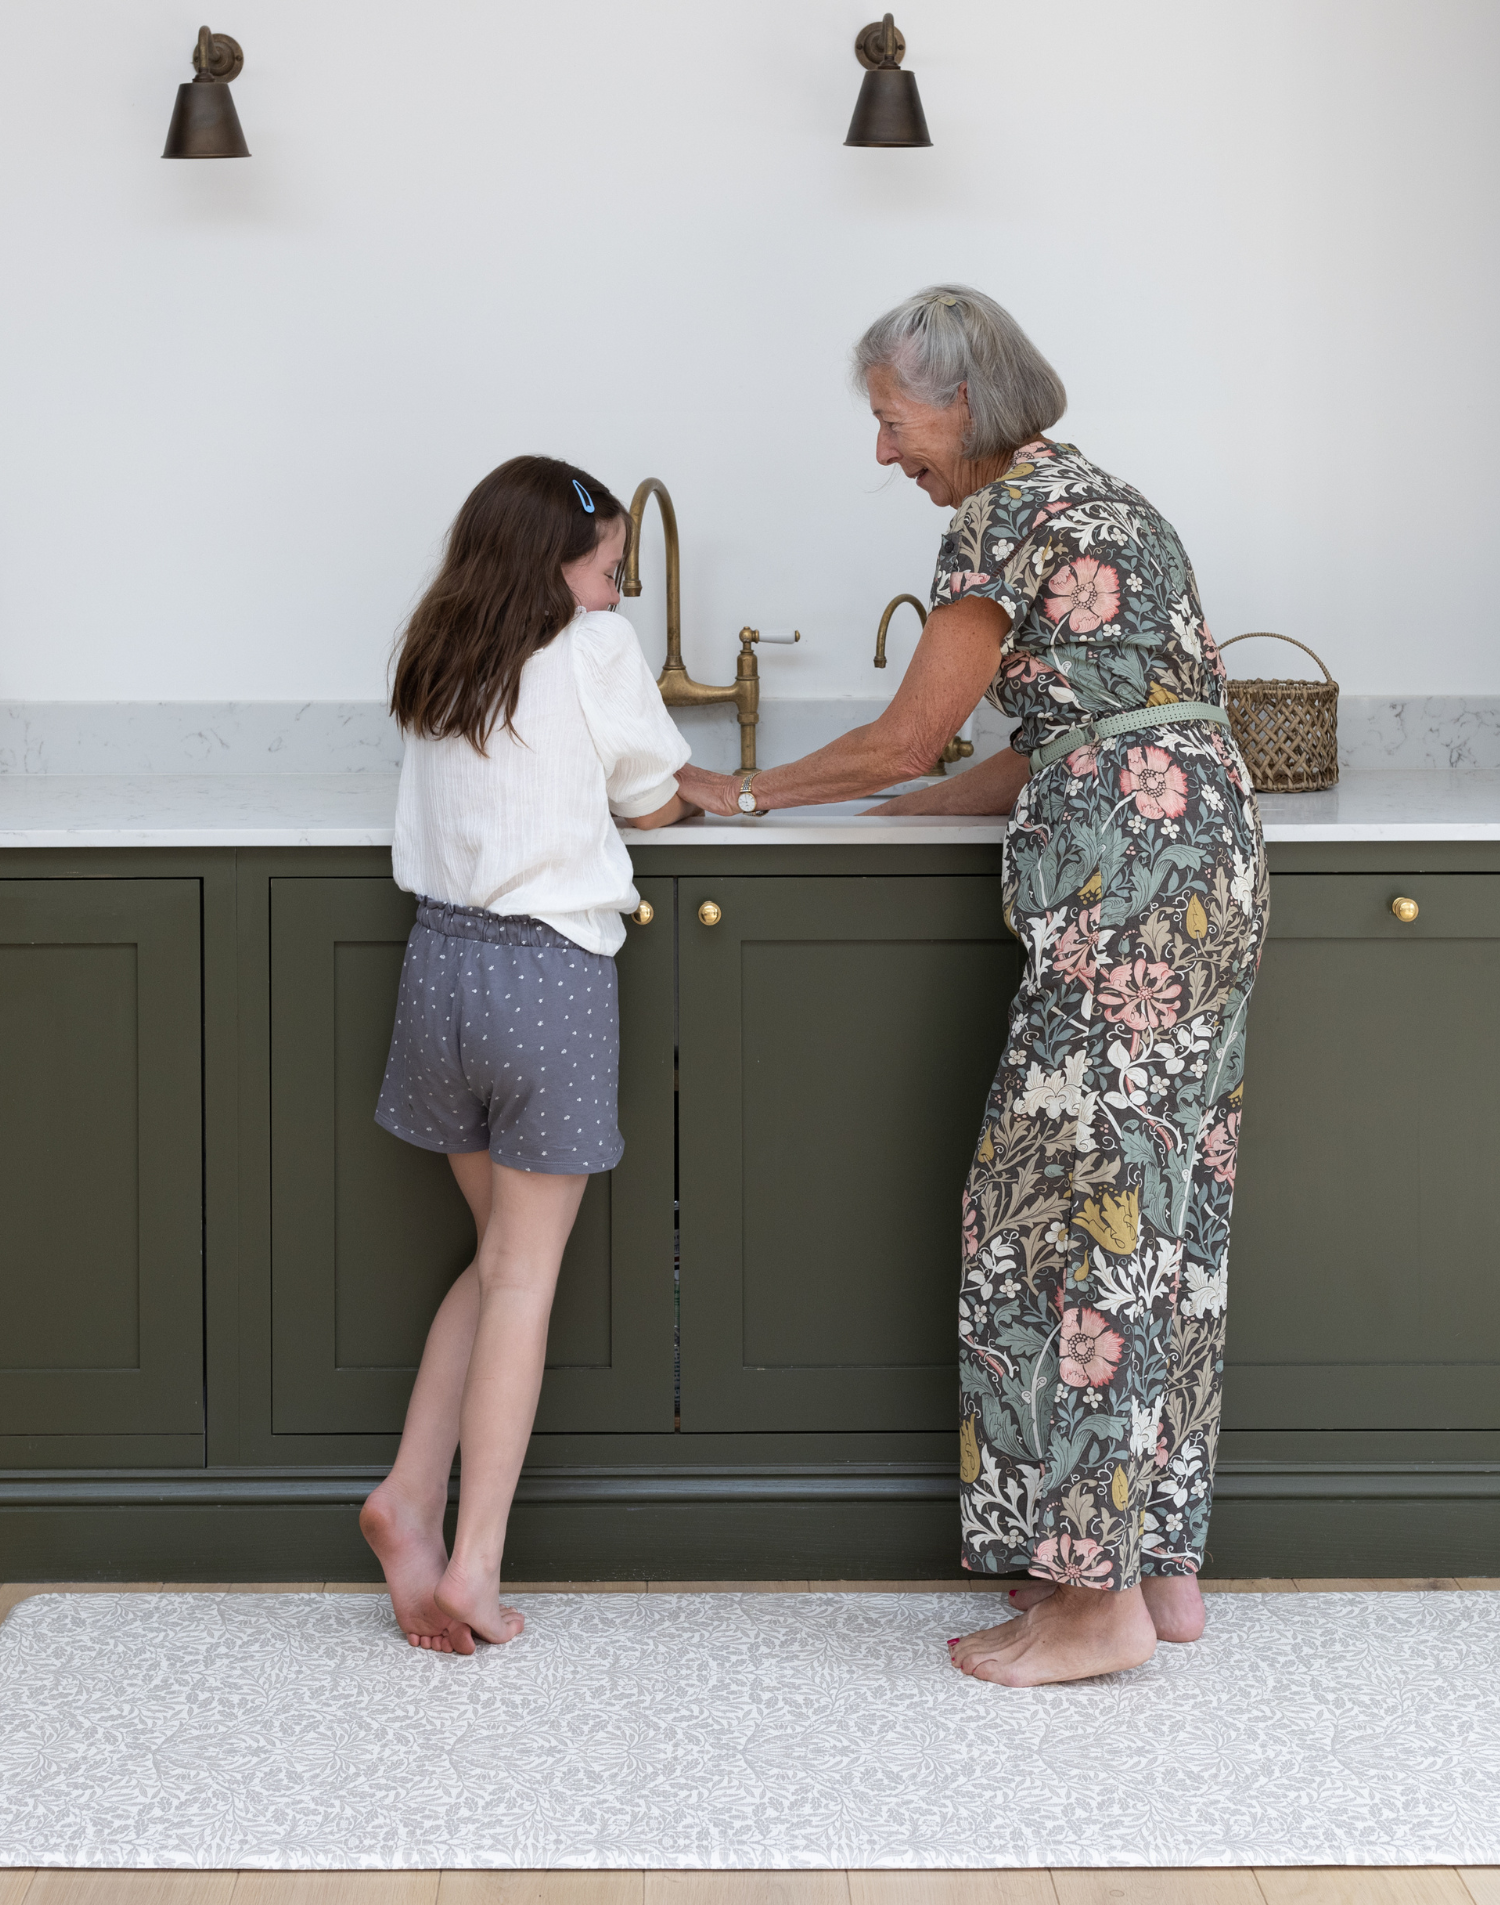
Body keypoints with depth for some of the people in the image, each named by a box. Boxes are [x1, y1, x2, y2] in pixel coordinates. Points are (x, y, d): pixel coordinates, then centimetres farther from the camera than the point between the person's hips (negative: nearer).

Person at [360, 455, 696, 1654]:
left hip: (442, 959, 6)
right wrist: (683, 791, 26)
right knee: (525, 1272, 1)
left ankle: (411, 1495, 7)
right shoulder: (597, 648, -5)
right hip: (552, 970, -6)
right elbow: (657, 804, 6)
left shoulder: (437, 663, 11)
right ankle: (474, 1560, 0)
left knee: (502, 1251, 18)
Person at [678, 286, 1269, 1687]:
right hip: (1209, 858, 10)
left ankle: (1099, 1598, -3)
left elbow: (906, 740, -4)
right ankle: (1163, 1565, 17)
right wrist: (889, 818, 24)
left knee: (1077, 1207, -6)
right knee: (1155, 1211, 12)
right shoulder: (1092, 494, 22)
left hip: (1128, 881, -10)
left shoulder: (1008, 515, -7)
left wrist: (747, 797, 10)